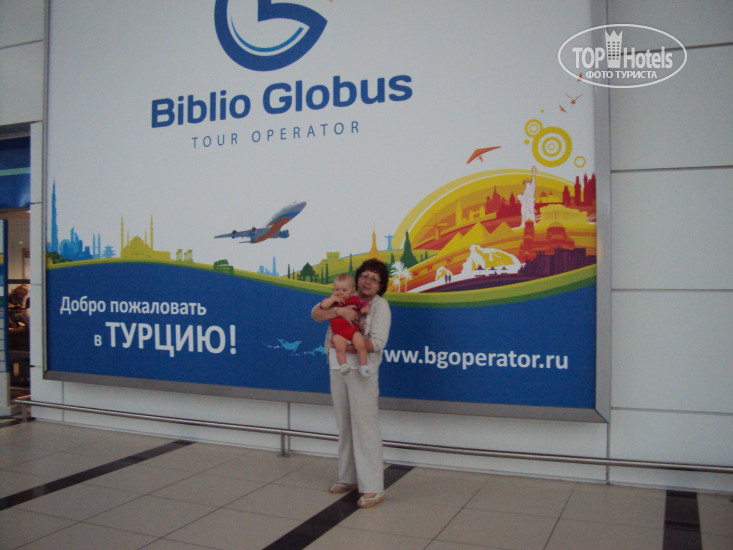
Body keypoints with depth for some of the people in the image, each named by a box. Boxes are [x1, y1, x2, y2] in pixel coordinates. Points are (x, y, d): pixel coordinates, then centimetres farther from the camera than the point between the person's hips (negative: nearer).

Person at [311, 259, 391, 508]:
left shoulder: (380, 305, -5)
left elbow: (376, 343, -14)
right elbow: (316, 313, 0)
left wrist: (344, 346, -15)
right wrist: (339, 311, -16)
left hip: (362, 372, -6)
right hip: (337, 369, 6)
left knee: (364, 426, -5)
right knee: (344, 425, 14)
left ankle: (372, 488, 2)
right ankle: (348, 478, 29)